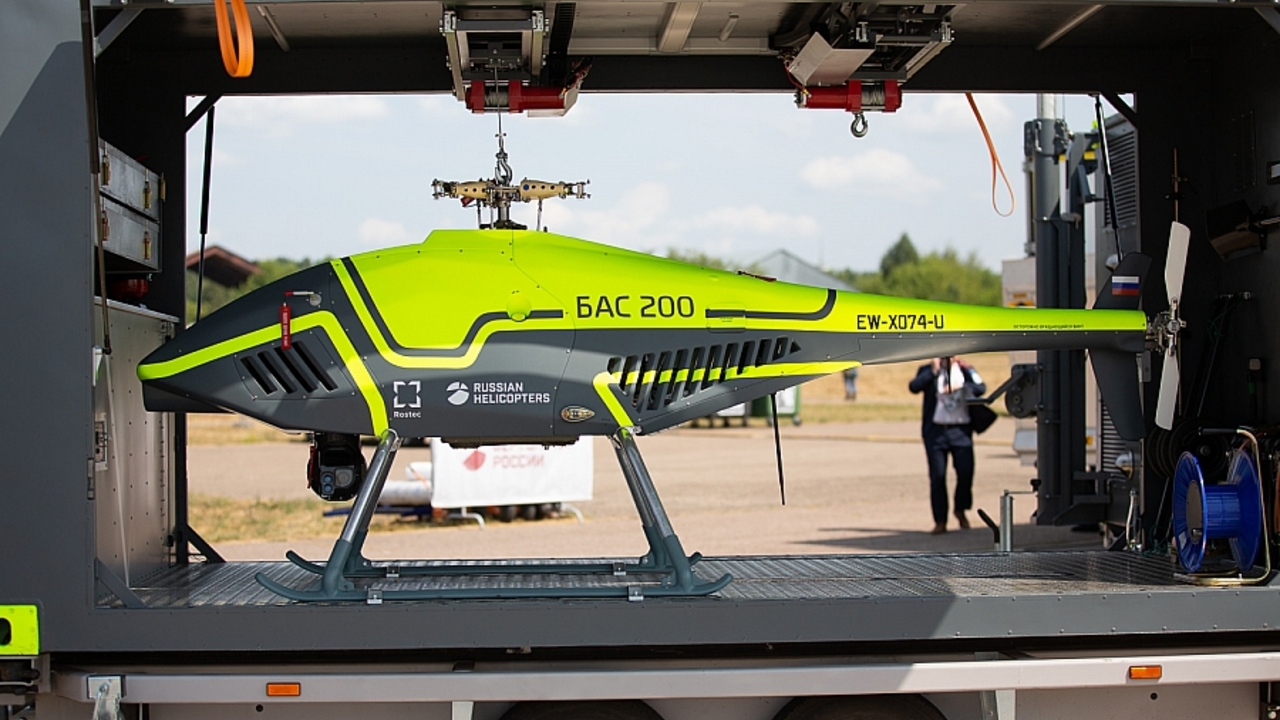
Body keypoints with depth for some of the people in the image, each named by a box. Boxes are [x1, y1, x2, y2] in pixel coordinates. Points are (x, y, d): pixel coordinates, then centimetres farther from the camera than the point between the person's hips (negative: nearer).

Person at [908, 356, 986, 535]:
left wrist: (960, 387, -22)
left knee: (966, 472, -7)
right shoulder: (928, 370, 6)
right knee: (937, 476, -1)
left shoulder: (966, 370, 8)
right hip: (935, 430, 0)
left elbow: (981, 388, -9)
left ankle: (960, 510, 19)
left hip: (960, 429, 1)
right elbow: (914, 387, -13)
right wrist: (934, 371, -14)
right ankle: (940, 521, 7)